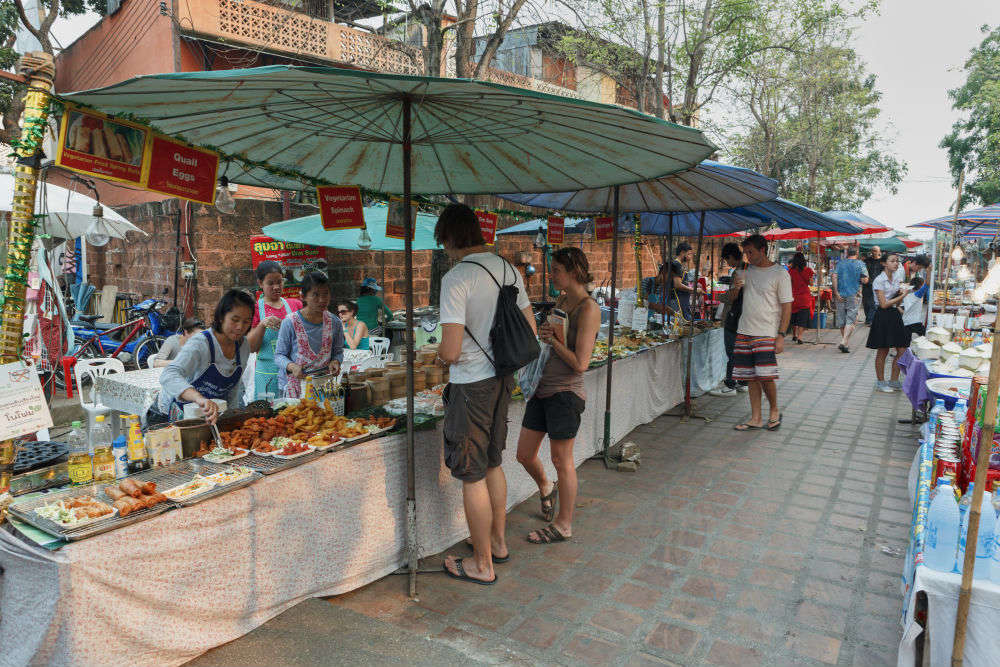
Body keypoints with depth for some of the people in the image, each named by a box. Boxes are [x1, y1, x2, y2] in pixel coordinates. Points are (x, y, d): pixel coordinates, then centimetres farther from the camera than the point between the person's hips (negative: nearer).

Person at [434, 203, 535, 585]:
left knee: (472, 476, 6)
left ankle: (482, 564, 20)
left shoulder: (456, 278, -19)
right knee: (492, 464, 22)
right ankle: (497, 542, 38)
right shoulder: (508, 270, 4)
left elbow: (451, 351, -24)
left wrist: (440, 353, -2)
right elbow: (530, 331, 10)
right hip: (503, 379, 8)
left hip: (471, 386, -8)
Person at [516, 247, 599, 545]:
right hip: (542, 389, 8)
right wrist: (543, 334, 0)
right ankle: (546, 488, 45)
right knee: (524, 455, 15)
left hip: (565, 393, -8)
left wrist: (554, 340, -10)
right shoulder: (562, 302, 10)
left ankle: (563, 525, 23)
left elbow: (580, 363, -19)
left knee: (561, 461, 6)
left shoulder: (589, 309, -14)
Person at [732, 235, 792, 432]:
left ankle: (774, 411, 12)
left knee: (765, 376, -12)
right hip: (744, 332, 6)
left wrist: (781, 336, -14)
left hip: (766, 334, -5)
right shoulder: (747, 271, 13)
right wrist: (737, 288, -1)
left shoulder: (780, 274, -5)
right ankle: (755, 418, 14)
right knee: (751, 378, 6)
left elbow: (787, 307, -7)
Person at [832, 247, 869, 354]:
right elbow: (865, 280, -6)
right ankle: (844, 342, -15)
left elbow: (834, 277, -6)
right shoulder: (860, 264, 0)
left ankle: (846, 342, 23)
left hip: (840, 295, 3)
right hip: (853, 295, -3)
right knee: (851, 320, -1)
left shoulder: (840, 263, 6)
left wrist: (836, 292, -7)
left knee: (842, 320, 12)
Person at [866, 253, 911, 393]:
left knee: (902, 350, 4)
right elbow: (884, 304, -14)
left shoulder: (896, 278, 12)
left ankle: (894, 381, 17)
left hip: (895, 316, 7)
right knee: (882, 352, 1)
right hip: (883, 317, -7)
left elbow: (897, 303, 17)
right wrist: (902, 296, -10)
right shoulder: (879, 280, -10)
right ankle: (880, 382, 13)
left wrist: (901, 293, -2)